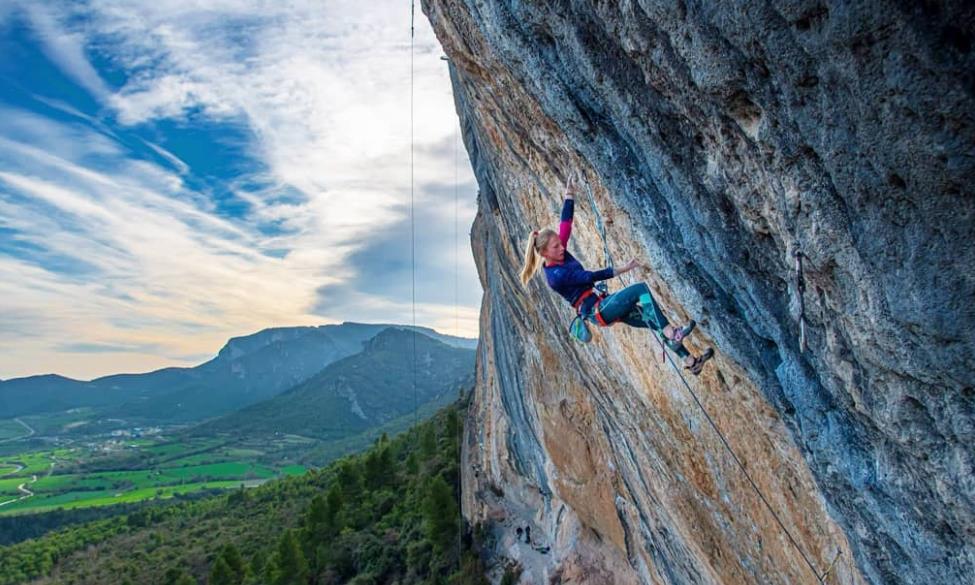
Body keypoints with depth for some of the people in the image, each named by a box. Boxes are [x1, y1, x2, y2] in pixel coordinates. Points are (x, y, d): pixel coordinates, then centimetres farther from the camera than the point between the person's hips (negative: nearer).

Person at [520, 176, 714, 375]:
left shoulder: (560, 255, 7)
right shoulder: (555, 277, -17)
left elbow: (565, 224, 9)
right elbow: (590, 276, -20)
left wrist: (569, 194, 8)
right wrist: (622, 269, -19)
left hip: (603, 307, 9)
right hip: (596, 311, -9)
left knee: (653, 320, 0)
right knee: (640, 288, -23)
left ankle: (690, 362, 4)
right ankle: (671, 334, -25)